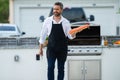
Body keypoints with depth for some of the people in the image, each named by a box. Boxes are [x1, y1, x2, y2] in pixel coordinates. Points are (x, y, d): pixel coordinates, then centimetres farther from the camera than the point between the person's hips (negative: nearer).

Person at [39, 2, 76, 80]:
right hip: (51, 48, -1)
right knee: (50, 67, -7)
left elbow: (70, 35, -1)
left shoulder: (65, 22, 0)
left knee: (61, 68, 7)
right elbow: (43, 35, 5)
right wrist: (41, 48, 4)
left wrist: (73, 35, -25)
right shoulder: (48, 21, -1)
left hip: (62, 49, 1)